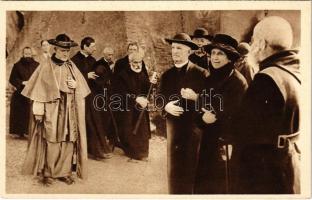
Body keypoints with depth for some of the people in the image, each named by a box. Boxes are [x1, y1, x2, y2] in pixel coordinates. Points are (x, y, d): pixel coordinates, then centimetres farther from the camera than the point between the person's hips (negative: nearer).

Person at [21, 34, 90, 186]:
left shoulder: (72, 67, 11)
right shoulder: (46, 67, -2)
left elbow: (83, 87, 16)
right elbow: (39, 89, -6)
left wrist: (76, 85, -6)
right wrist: (38, 111, -11)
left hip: (70, 111, 4)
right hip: (52, 110, -4)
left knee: (69, 141, 2)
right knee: (51, 142, -4)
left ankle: (64, 171, 13)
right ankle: (48, 173, 8)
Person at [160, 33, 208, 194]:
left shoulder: (201, 73, -3)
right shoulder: (167, 75, 11)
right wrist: (166, 106, -7)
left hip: (194, 127, -3)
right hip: (174, 127, 4)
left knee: (194, 169, 4)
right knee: (175, 169, 9)